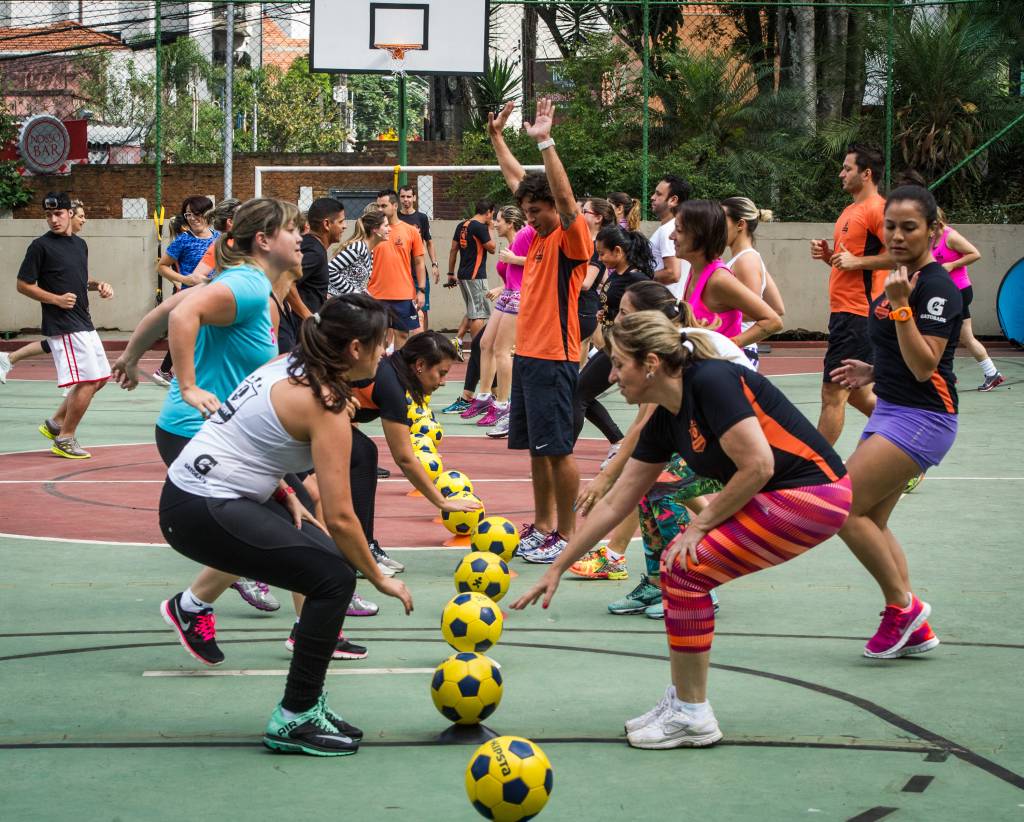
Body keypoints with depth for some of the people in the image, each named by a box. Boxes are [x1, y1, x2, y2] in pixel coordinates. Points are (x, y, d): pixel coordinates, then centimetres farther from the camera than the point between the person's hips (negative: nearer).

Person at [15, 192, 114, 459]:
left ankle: (56, 423, 23)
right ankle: (65, 439, 2)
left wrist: (97, 285, 7)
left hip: (84, 324, 9)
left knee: (101, 377, 13)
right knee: (88, 382, -10)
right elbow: (23, 285, -8)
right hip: (62, 325, -9)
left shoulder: (80, 244, 13)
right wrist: (56, 299, -18)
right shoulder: (41, 246, -10)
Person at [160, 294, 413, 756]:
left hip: (192, 490, 9)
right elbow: (340, 518, -17)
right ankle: (293, 721, -1)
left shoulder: (289, 367, 10)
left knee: (331, 559, 12)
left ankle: (308, 704, 18)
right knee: (334, 578, -9)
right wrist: (380, 580, -4)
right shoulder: (324, 406, -16)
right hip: (201, 513, -9)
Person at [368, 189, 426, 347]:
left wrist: (421, 291, -1)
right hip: (376, 295, 0)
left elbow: (419, 263, 6)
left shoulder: (411, 232, 2)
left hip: (404, 296, 0)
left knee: (402, 334, 7)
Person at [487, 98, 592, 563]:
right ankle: (542, 525, 21)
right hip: (526, 353, 9)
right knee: (535, 447, 13)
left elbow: (565, 198, -29)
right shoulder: (539, 236, 12)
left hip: (553, 359, -9)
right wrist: (497, 136, 27)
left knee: (557, 448, -5)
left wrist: (544, 142, -34)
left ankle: (565, 535, -1)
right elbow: (517, 179, 24)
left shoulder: (571, 238, -10)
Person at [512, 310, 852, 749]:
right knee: (677, 564, 6)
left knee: (685, 569, -11)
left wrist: (701, 524, -11)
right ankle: (683, 700, 16)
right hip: (775, 498, 9)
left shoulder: (711, 382, -18)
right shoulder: (665, 420, 9)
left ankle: (693, 717, 0)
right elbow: (614, 504, 15)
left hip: (813, 495, -9)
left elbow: (757, 466, -23)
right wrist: (557, 568, 17)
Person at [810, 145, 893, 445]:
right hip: (843, 311, 10)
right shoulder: (850, 211, 19)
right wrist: (828, 255, 9)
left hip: (857, 315, -10)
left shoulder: (877, 208, -11)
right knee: (856, 392, 15)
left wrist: (856, 261, -20)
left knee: (833, 393, -7)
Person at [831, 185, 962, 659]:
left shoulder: (937, 287, -15)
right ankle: (915, 629, 14)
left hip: (922, 419, -10)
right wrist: (872, 373, 13)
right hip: (890, 411, 10)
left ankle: (903, 606, -2)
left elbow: (924, 366, -23)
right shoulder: (898, 281, 13)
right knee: (871, 522, 9)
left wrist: (900, 305, -28)